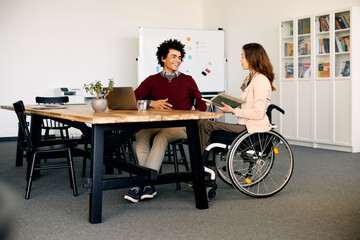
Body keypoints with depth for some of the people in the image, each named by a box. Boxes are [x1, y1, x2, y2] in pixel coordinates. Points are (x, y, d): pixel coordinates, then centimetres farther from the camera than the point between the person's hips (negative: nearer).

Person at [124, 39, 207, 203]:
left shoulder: (187, 80, 20)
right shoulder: (152, 80, 20)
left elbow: (201, 103, 15)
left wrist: (196, 113, -8)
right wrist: (151, 103, -7)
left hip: (179, 125, -1)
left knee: (160, 138, -35)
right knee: (140, 136, -33)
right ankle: (147, 184, -39)